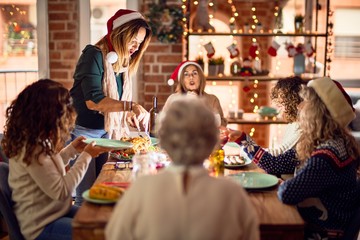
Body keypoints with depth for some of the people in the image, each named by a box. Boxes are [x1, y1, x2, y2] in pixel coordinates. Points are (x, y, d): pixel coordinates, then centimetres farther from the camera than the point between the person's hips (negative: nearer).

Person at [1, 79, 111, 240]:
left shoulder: (33, 139, 2)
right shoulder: (32, 148, -26)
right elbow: (61, 191, -23)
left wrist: (72, 150, 7)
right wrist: (86, 156, -16)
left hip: (54, 212, 10)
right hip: (42, 226, -10)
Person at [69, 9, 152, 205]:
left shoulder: (122, 63, 9)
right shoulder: (94, 55, -13)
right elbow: (93, 101, -25)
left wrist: (129, 115, -4)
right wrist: (131, 106, -30)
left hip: (106, 133, 8)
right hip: (84, 132, -7)